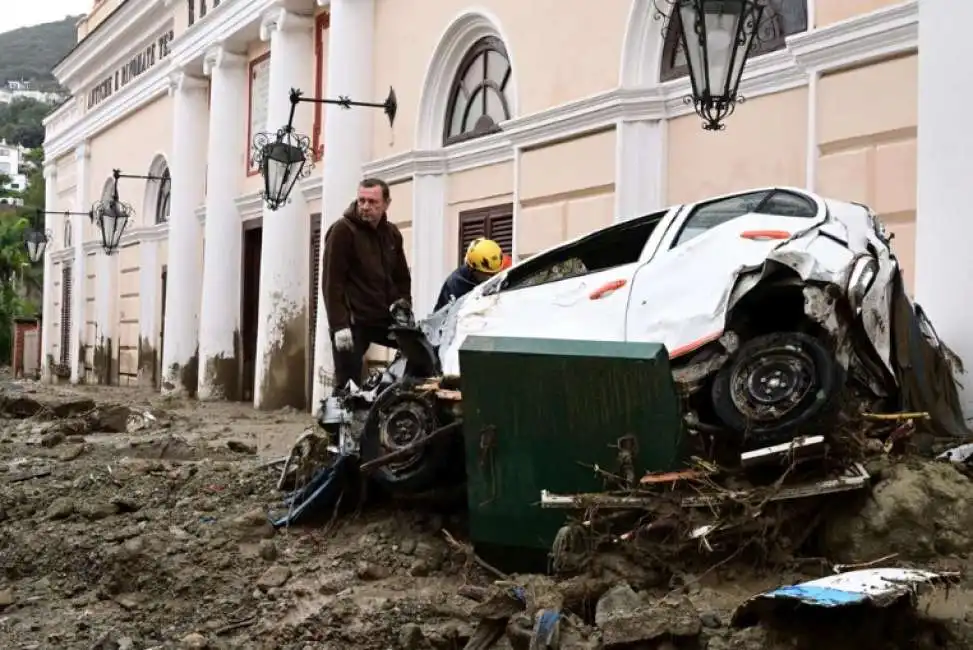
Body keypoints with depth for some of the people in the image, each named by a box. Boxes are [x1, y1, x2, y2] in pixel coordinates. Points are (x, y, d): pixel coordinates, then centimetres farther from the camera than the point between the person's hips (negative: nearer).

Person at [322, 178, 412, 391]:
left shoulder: (392, 233, 11)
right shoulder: (342, 231, -7)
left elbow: (402, 277, 21)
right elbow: (332, 282, -13)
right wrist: (339, 324, -20)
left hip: (385, 319, 6)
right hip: (352, 322, -6)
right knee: (347, 385, -4)